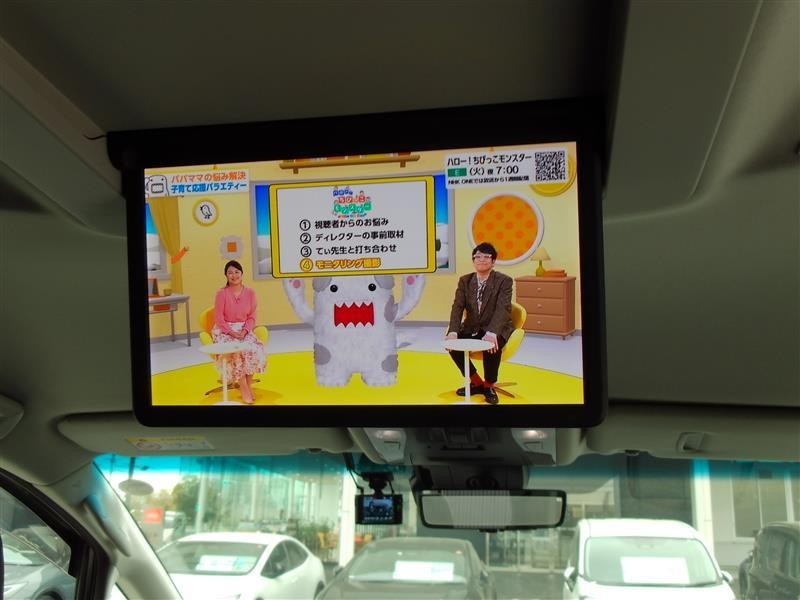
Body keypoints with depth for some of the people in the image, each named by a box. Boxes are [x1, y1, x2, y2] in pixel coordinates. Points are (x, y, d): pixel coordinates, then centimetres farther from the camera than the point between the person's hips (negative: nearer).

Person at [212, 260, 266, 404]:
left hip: (244, 330, 3)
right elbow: (219, 319, -8)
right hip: (225, 330, -3)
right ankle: (244, 389, -22)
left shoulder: (250, 293, 1)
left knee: (255, 350, -26)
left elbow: (252, 317, 3)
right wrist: (232, 333, -20)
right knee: (236, 352, -31)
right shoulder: (222, 293, -8)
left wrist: (244, 331, -15)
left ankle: (249, 385, -13)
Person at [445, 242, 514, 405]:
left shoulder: (504, 281, -9)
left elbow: (503, 309, -23)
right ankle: (476, 382, 1)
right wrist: (453, 331, -27)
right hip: (471, 328, 4)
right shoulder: (465, 281, 4)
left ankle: (489, 386, -8)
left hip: (496, 329, -4)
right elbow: (457, 307, -7)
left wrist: (492, 333, -41)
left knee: (492, 346, -35)